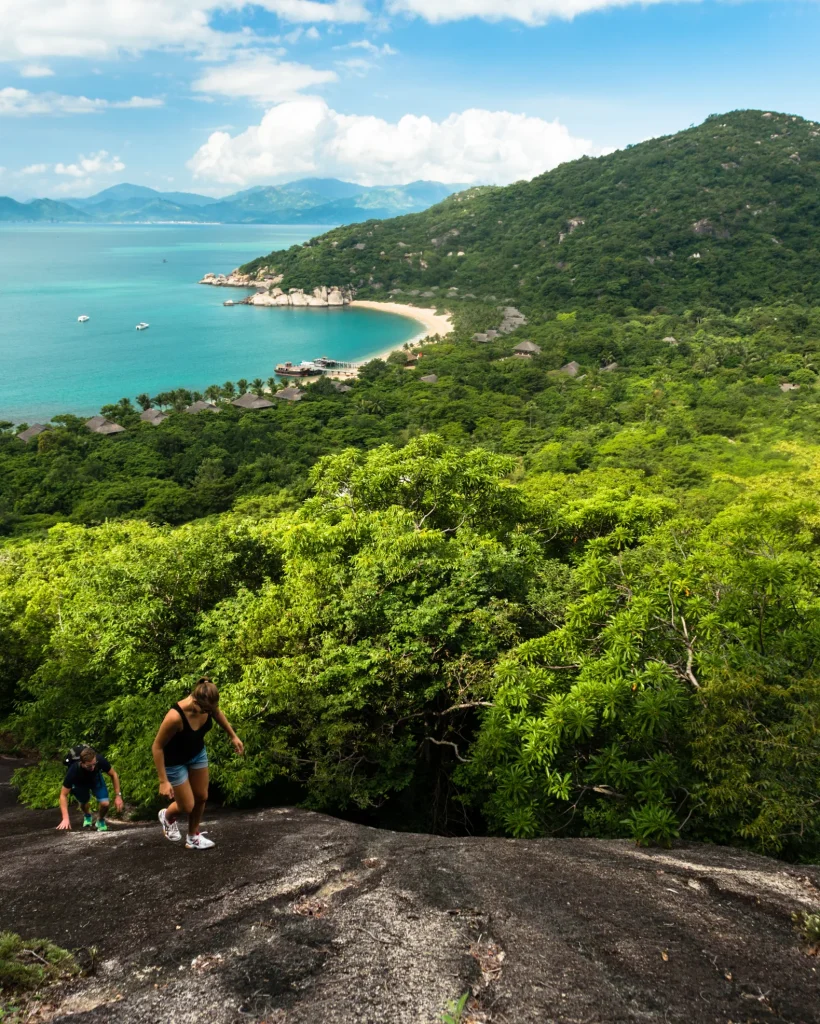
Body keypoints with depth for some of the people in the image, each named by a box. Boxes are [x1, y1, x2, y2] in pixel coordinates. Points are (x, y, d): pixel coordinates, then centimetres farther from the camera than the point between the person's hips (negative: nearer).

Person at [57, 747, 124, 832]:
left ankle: (100, 820, 15)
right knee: (83, 803, -13)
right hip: (80, 783, 1)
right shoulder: (73, 770, -39)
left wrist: (118, 795, -19)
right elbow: (63, 795, -29)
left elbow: (113, 775, -16)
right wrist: (66, 818, -36)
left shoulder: (101, 760, -37)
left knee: (104, 803, -17)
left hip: (96, 779, -1)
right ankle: (87, 816, 23)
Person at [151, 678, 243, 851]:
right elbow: (157, 747, -28)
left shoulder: (208, 704, -25)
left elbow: (217, 714, 3)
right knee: (187, 806, 3)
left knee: (201, 797, 13)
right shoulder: (175, 717, -42)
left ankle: (193, 837, 35)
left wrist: (233, 736, 11)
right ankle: (167, 816, 38)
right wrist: (163, 781, -26)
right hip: (175, 760, -5)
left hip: (197, 753, 6)